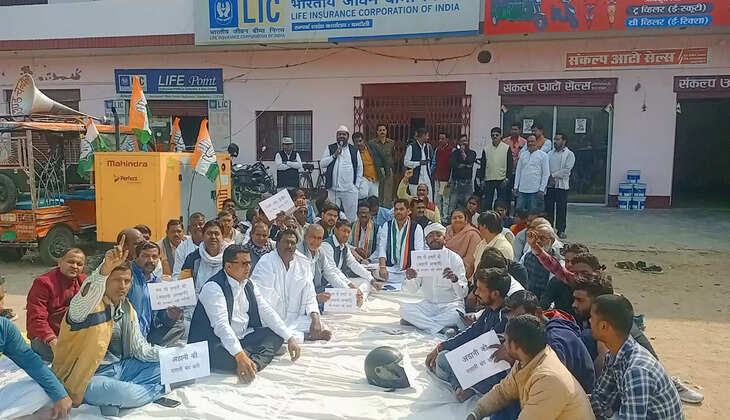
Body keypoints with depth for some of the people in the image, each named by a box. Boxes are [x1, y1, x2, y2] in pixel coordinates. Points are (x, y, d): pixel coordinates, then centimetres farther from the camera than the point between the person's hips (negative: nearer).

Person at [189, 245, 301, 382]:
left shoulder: (248, 284, 8)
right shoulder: (213, 287, -18)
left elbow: (267, 311, 6)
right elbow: (221, 325, -30)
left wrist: (290, 338, -5)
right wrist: (240, 356, -42)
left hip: (243, 339, 8)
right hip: (217, 344, -8)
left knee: (277, 334, -6)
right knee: (227, 358, -39)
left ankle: (253, 364, -27)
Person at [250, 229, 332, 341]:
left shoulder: (303, 263, 8)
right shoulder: (266, 262, -6)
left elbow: (309, 296, 6)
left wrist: (316, 319, -11)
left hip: (294, 319, 3)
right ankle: (305, 336, -13)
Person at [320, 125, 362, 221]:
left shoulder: (354, 150, 10)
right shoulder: (330, 148, 8)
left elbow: (359, 169, 12)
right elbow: (322, 163, -1)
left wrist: (356, 184, 5)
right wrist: (334, 155, -10)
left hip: (350, 189, 0)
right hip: (333, 189, 0)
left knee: (351, 216, 1)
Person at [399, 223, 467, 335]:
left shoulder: (454, 258, -5)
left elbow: (463, 293, -12)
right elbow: (410, 291, -1)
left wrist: (455, 279, -33)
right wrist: (409, 279, -24)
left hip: (450, 304, -3)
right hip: (428, 304, 3)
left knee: (455, 315, -35)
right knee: (404, 308, -22)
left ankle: (419, 322, -17)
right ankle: (443, 328, -21)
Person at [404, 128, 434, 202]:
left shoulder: (428, 147, 13)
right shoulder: (411, 147, -6)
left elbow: (431, 159, 27)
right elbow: (406, 162, -10)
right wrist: (419, 163, -14)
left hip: (427, 178, 5)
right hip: (415, 179, -5)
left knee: (429, 201, 3)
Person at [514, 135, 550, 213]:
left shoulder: (543, 155, 1)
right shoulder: (523, 154, 14)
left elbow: (546, 174, -2)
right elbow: (518, 171, 16)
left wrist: (542, 189, -9)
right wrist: (516, 187, 8)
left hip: (535, 191, -4)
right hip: (522, 190, 4)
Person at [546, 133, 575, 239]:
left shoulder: (569, 154, 1)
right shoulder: (550, 153, 13)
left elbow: (567, 170, -10)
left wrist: (553, 175, -13)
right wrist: (549, 178, -10)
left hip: (562, 185, -4)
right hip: (549, 184, 4)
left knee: (561, 209, 1)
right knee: (548, 208, 5)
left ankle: (560, 230, 8)